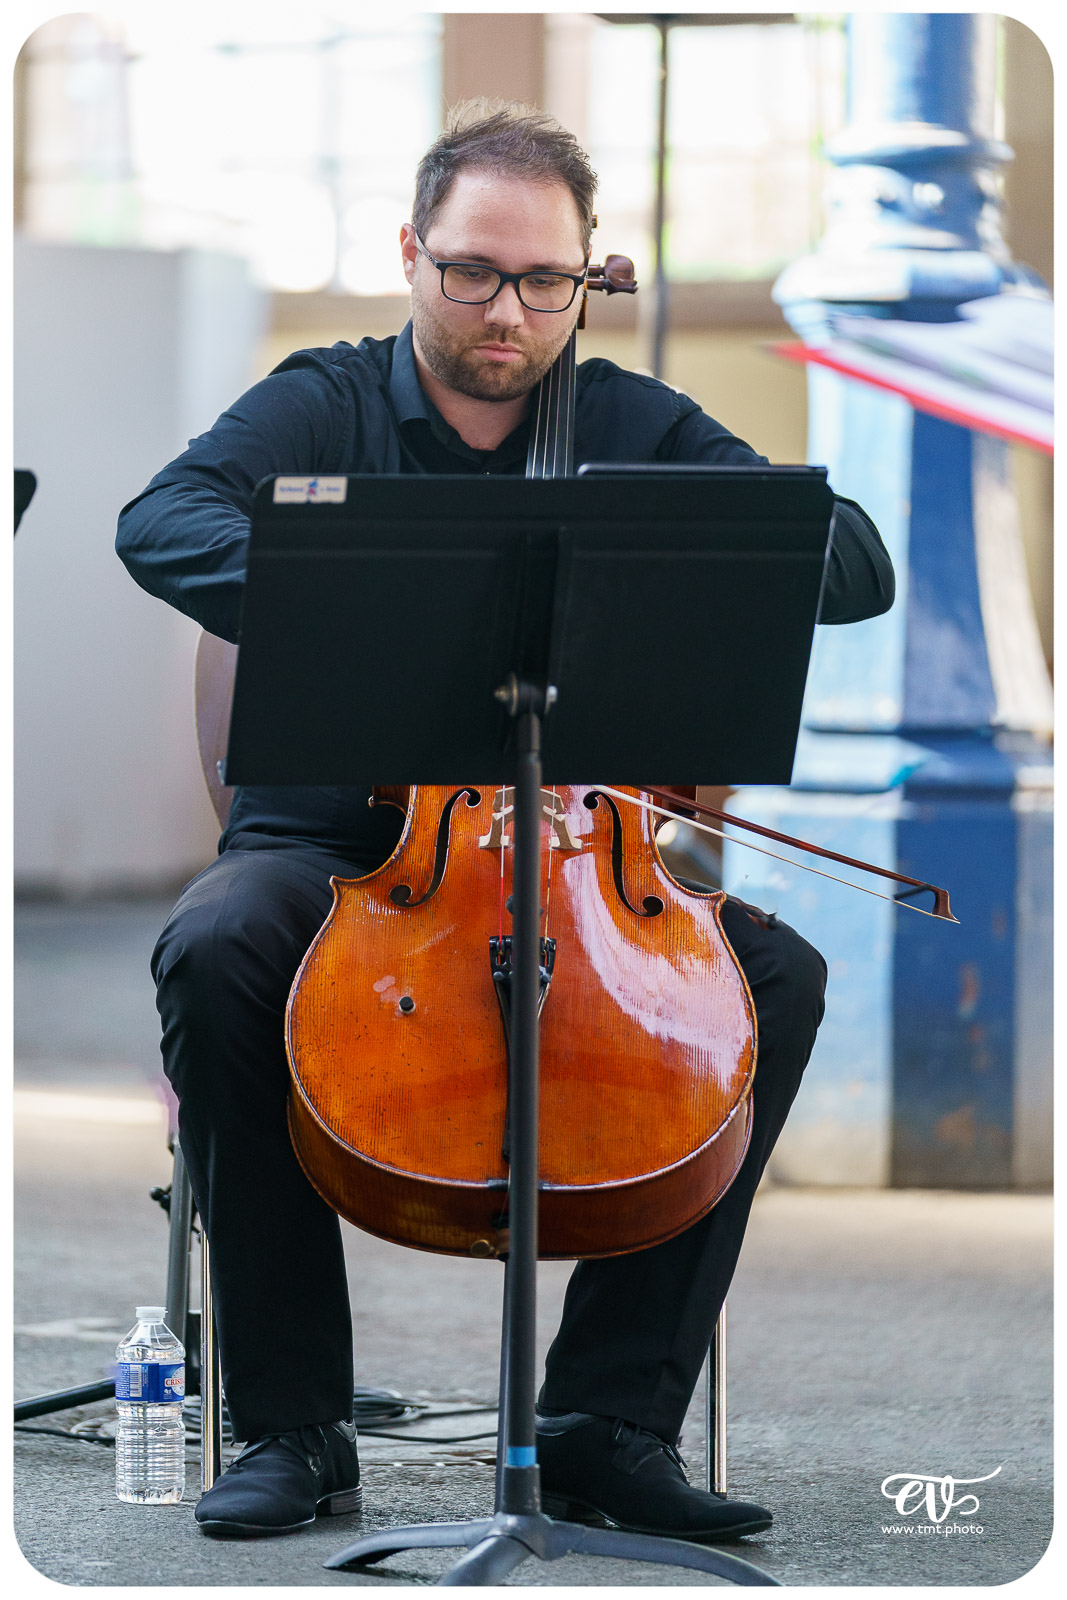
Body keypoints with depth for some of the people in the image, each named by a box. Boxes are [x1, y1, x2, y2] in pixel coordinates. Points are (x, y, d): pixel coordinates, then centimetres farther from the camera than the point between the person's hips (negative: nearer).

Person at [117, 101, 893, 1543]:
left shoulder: (638, 430, 9)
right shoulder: (326, 408, 4)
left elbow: (858, 568, 1)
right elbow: (163, 525, -16)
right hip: (332, 842, -2)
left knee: (781, 977, -24)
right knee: (214, 953, -34)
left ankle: (610, 1418, -18)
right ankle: (293, 1425, -23)